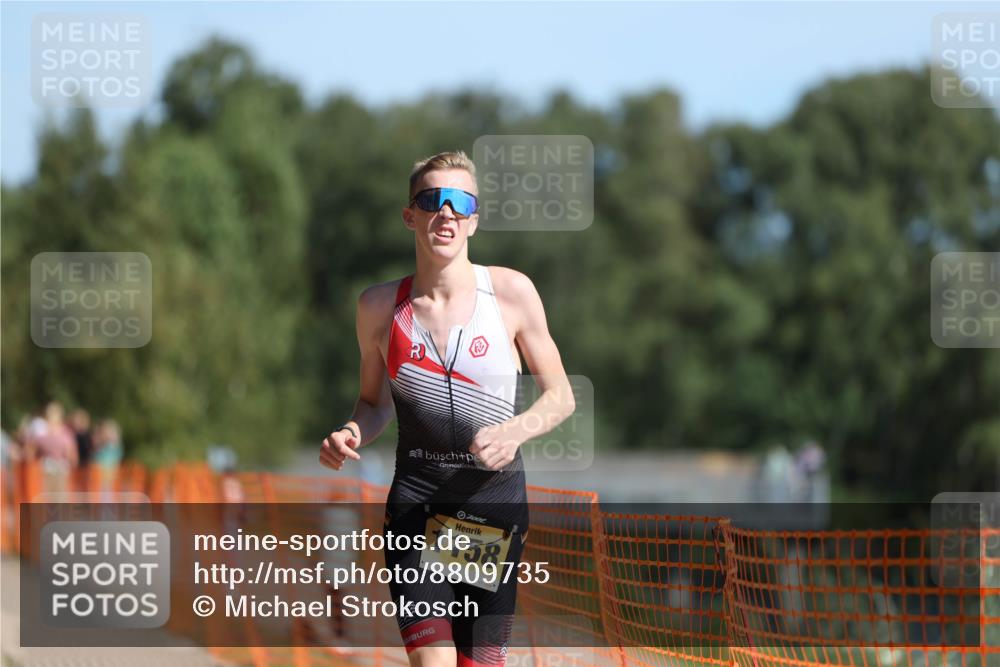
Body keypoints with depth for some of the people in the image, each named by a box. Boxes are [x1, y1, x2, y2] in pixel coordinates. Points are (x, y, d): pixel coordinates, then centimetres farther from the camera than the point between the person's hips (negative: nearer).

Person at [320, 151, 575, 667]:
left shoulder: (511, 292, -2)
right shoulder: (380, 306, 2)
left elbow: (560, 395, 5)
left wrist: (514, 431, -15)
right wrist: (351, 433, -6)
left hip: (496, 503, 0)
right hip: (416, 503, 0)